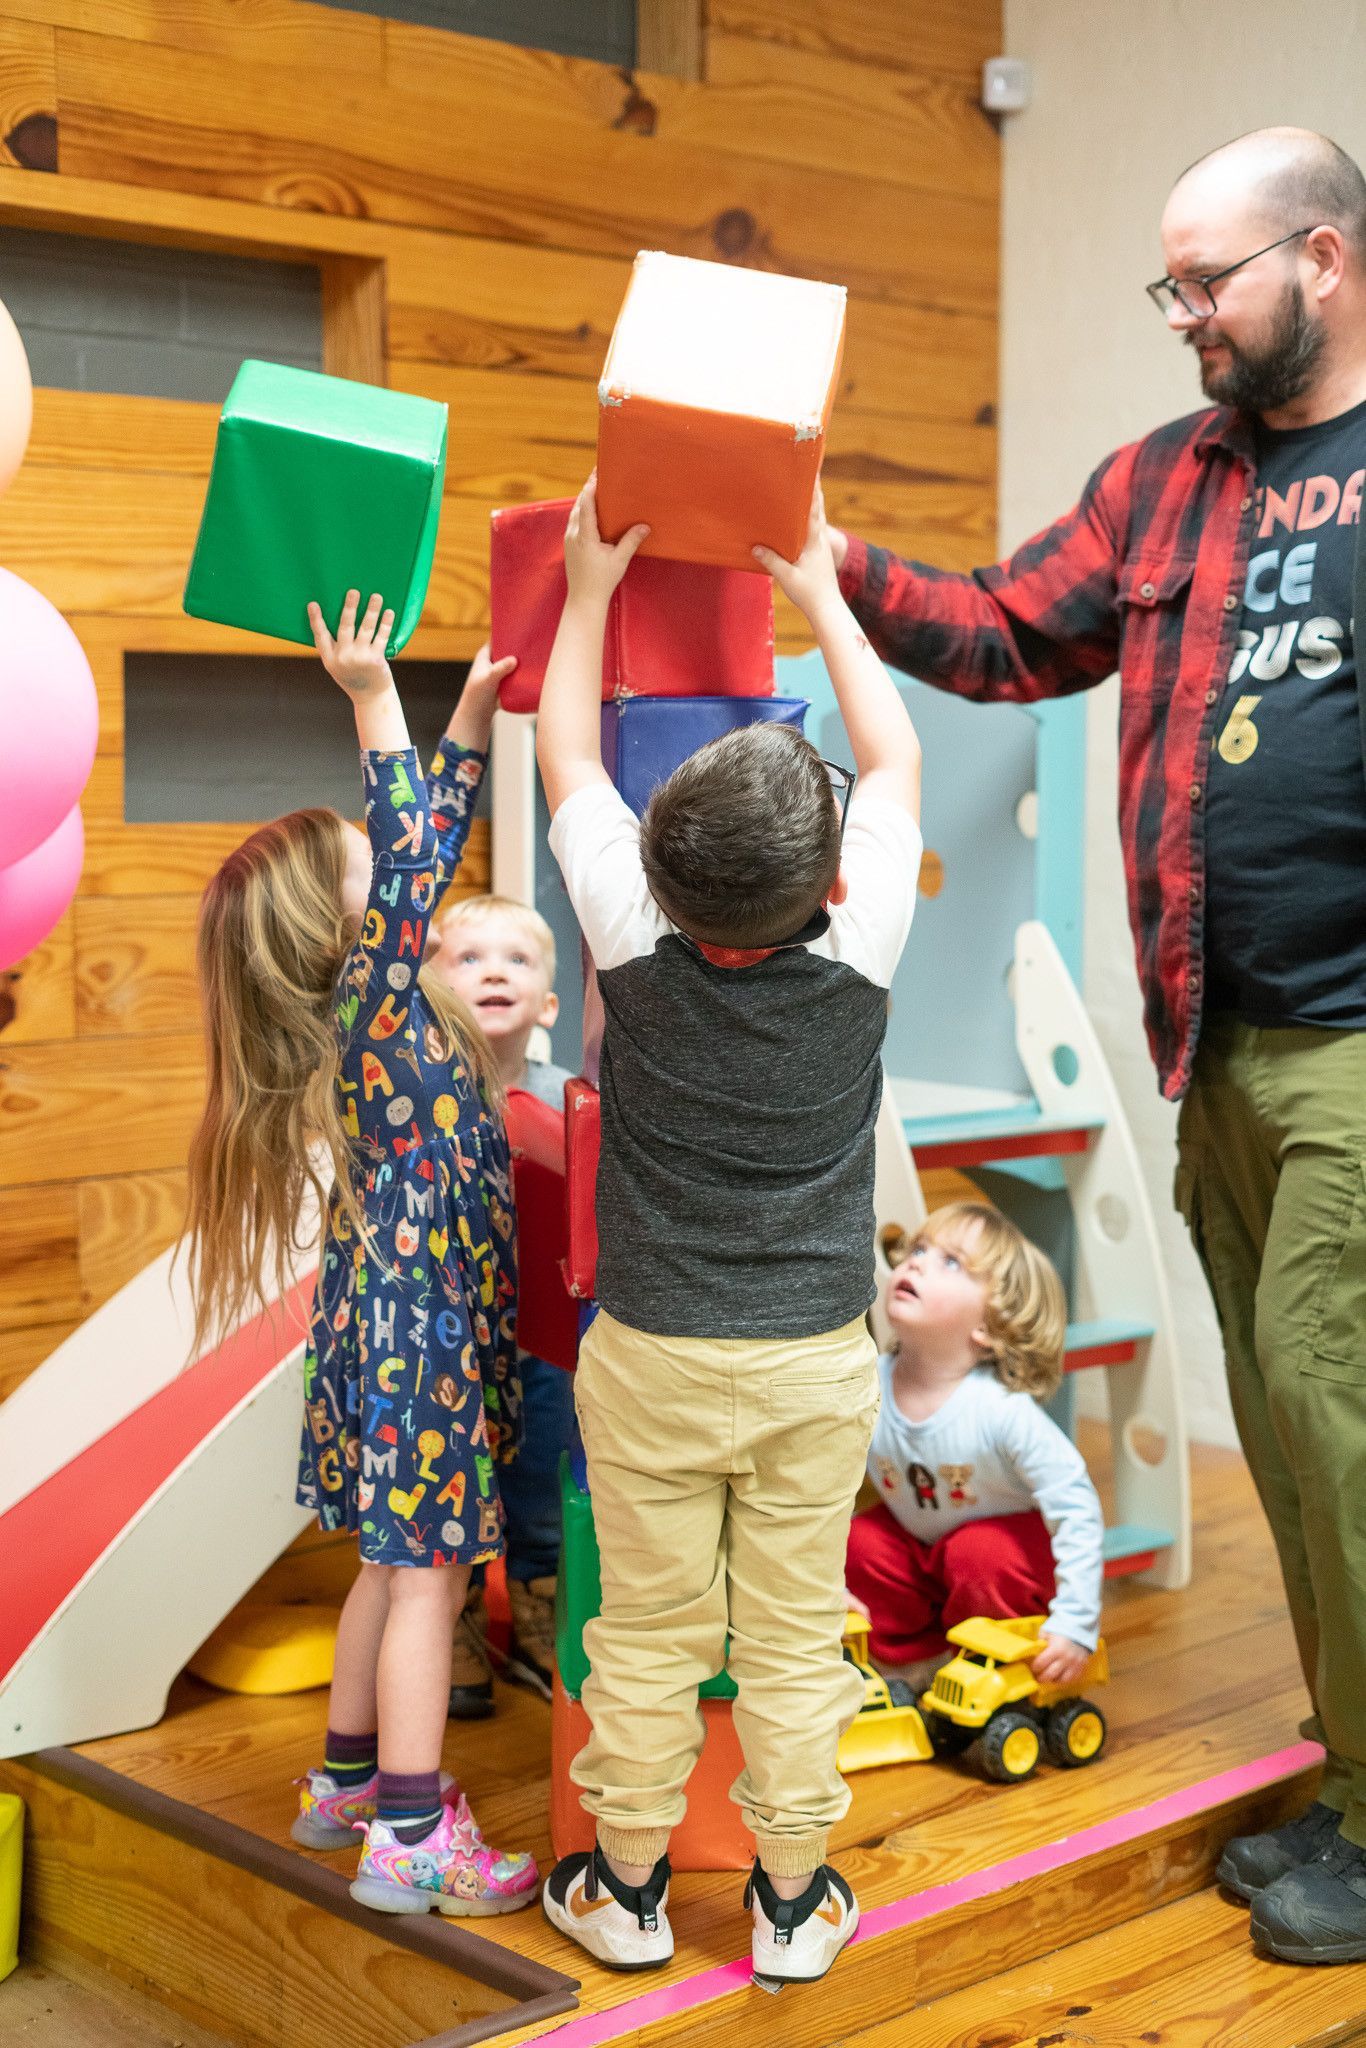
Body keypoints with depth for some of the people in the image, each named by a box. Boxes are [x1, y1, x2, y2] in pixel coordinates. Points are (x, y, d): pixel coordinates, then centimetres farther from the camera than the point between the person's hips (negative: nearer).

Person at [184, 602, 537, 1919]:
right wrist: (376, 702, -23)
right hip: (419, 1334, -9)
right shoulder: (371, 1011, -18)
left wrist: (473, 716, 10)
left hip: (394, 1324, 9)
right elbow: (415, 853, -24)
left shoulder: (362, 1004, 5)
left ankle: (345, 1781, 31)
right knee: (429, 1574, -2)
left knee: (396, 1565, 19)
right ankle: (410, 1836, 5)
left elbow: (429, 841, 11)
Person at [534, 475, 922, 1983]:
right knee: (796, 1637, 11)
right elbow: (897, 762, 2)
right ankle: (793, 1899, 24)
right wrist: (821, 595, 12)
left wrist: (590, 583, 12)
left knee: (648, 1637, 12)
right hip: (816, 1361, 0)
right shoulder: (859, 952, -15)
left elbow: (568, 756, 0)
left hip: (651, 1360, 0)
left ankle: (627, 1889, 27)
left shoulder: (636, 941, -16)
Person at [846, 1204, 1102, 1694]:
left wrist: (1075, 1625, -31)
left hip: (1007, 1539, -4)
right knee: (861, 1544, -19)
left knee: (981, 1554, -31)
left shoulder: (1003, 1410, -34)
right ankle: (916, 1660, 5)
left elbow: (1076, 1510, -30)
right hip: (918, 1542, 4)